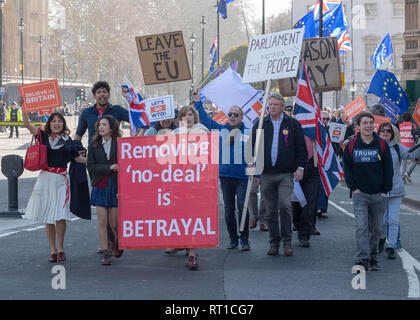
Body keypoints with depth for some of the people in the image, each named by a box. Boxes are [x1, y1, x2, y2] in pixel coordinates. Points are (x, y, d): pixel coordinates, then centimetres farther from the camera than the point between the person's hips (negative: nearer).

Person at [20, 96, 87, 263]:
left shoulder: (67, 140, 8)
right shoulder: (43, 136, 6)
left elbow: (78, 158, 18)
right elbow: (27, 124, -3)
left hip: (61, 179, -1)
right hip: (45, 178, 1)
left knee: (60, 216, -8)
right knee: (48, 217, 5)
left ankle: (60, 248, 9)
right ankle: (52, 249, 15)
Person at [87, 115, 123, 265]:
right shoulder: (94, 145, 4)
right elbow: (91, 167, -2)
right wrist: (109, 168, -14)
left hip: (116, 187, -2)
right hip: (100, 187, 2)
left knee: (114, 223, 2)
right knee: (102, 222, -2)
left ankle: (118, 240, 34)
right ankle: (106, 253, 5)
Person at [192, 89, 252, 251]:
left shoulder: (248, 133, 4)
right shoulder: (221, 130, 12)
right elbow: (205, 119, 17)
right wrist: (197, 102, 13)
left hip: (242, 177, -3)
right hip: (225, 176, 3)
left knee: (242, 207, -9)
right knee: (229, 208, 7)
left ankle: (244, 239, -2)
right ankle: (233, 239, 15)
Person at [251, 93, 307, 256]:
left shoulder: (292, 124, 5)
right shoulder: (260, 125, 9)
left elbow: (301, 148, 5)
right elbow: (252, 146, 11)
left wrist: (300, 167, -3)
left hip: (286, 174, -3)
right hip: (266, 174, 3)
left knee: (285, 205, -14)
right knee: (270, 210, 6)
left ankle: (287, 241, -2)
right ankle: (274, 242, 14)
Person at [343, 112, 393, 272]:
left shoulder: (382, 145, 1)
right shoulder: (351, 146, 1)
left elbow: (388, 169, 5)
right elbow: (347, 168, 8)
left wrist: (385, 190, 0)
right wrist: (353, 187, -2)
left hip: (378, 195, 1)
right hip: (360, 194, -1)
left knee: (376, 229, 8)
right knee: (361, 227, -14)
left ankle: (372, 258, 22)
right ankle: (362, 260, -19)